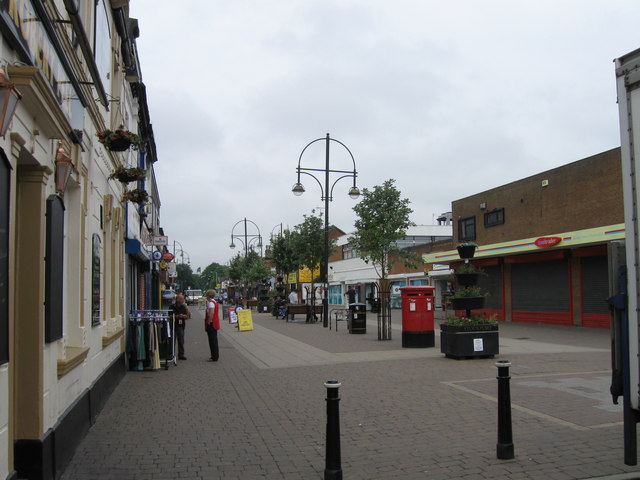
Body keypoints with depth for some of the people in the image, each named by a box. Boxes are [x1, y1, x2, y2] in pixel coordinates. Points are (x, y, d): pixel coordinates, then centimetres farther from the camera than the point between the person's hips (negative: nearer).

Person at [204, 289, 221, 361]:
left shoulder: (210, 303, -15)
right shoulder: (215, 302, 15)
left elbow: (211, 313, -29)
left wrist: (208, 322, -22)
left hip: (211, 324, -10)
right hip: (215, 324, 10)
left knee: (212, 341, -5)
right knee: (214, 340, 15)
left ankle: (214, 357, -2)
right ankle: (215, 356, 22)